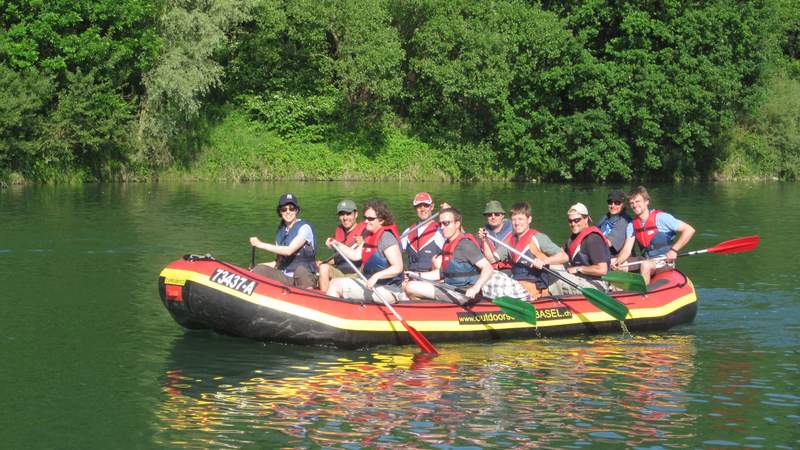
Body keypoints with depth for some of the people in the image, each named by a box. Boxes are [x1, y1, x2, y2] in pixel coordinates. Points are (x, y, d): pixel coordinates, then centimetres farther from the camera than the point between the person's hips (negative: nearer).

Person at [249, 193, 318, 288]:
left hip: (305, 277, -6)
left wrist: (261, 244, -18)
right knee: (259, 270, -14)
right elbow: (279, 262, 16)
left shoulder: (304, 227, -7)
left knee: (300, 270, -39)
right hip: (284, 278, 6)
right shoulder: (281, 232, 13)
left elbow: (289, 250, -21)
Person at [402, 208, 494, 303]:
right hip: (450, 290, 10)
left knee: (411, 287, -20)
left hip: (463, 295, -10)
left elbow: (488, 268, -22)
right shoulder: (448, 244, 15)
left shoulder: (465, 244, -15)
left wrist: (476, 288, -38)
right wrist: (419, 275, 13)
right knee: (406, 285, 11)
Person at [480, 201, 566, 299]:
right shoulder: (510, 239, 14)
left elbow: (564, 257, -9)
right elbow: (492, 259, 13)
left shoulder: (537, 238, -6)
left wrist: (544, 261, -24)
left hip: (535, 287, -7)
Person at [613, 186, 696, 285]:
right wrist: (618, 262, -23)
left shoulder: (660, 217, -12)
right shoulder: (632, 225, 7)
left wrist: (674, 250, -24)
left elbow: (689, 230, -16)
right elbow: (627, 249, -1)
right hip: (646, 260, 7)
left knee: (645, 265, -36)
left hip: (665, 261, -7)